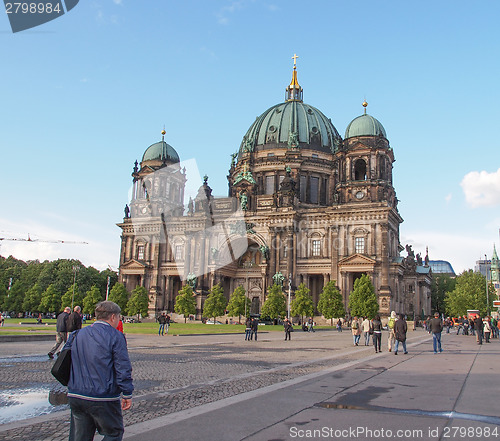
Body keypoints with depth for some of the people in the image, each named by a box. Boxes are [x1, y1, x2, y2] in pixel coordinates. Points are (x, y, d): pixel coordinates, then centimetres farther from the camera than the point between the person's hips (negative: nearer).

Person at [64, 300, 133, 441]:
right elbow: (123, 369, -12)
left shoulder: (77, 335, 8)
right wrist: (127, 394, -4)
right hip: (103, 399, -5)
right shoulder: (115, 337, -9)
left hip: (76, 396, 6)